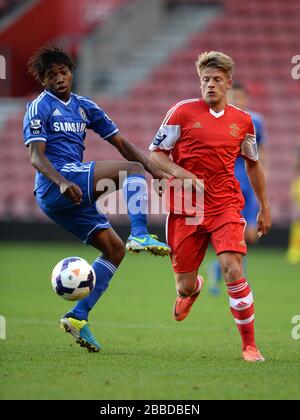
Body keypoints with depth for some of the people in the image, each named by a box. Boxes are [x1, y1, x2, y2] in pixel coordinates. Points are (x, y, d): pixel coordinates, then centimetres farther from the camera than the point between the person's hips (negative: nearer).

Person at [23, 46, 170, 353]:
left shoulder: (84, 107, 21)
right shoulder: (39, 108, -1)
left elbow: (120, 143, 19)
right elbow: (36, 156, -13)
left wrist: (154, 171, 6)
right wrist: (62, 182, -31)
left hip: (73, 193, 8)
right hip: (53, 186, -8)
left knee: (115, 249, 3)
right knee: (132, 169, -19)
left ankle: (78, 316, 1)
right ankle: (139, 235, -34)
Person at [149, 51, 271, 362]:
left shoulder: (242, 121, 7)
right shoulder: (182, 112, -1)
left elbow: (253, 164, 21)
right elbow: (156, 153, 2)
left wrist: (264, 207, 21)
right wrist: (182, 173, -16)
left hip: (226, 206, 0)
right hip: (186, 208, 0)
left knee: (233, 270, -20)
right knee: (185, 286, 4)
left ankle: (249, 345, -8)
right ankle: (192, 290, 46)